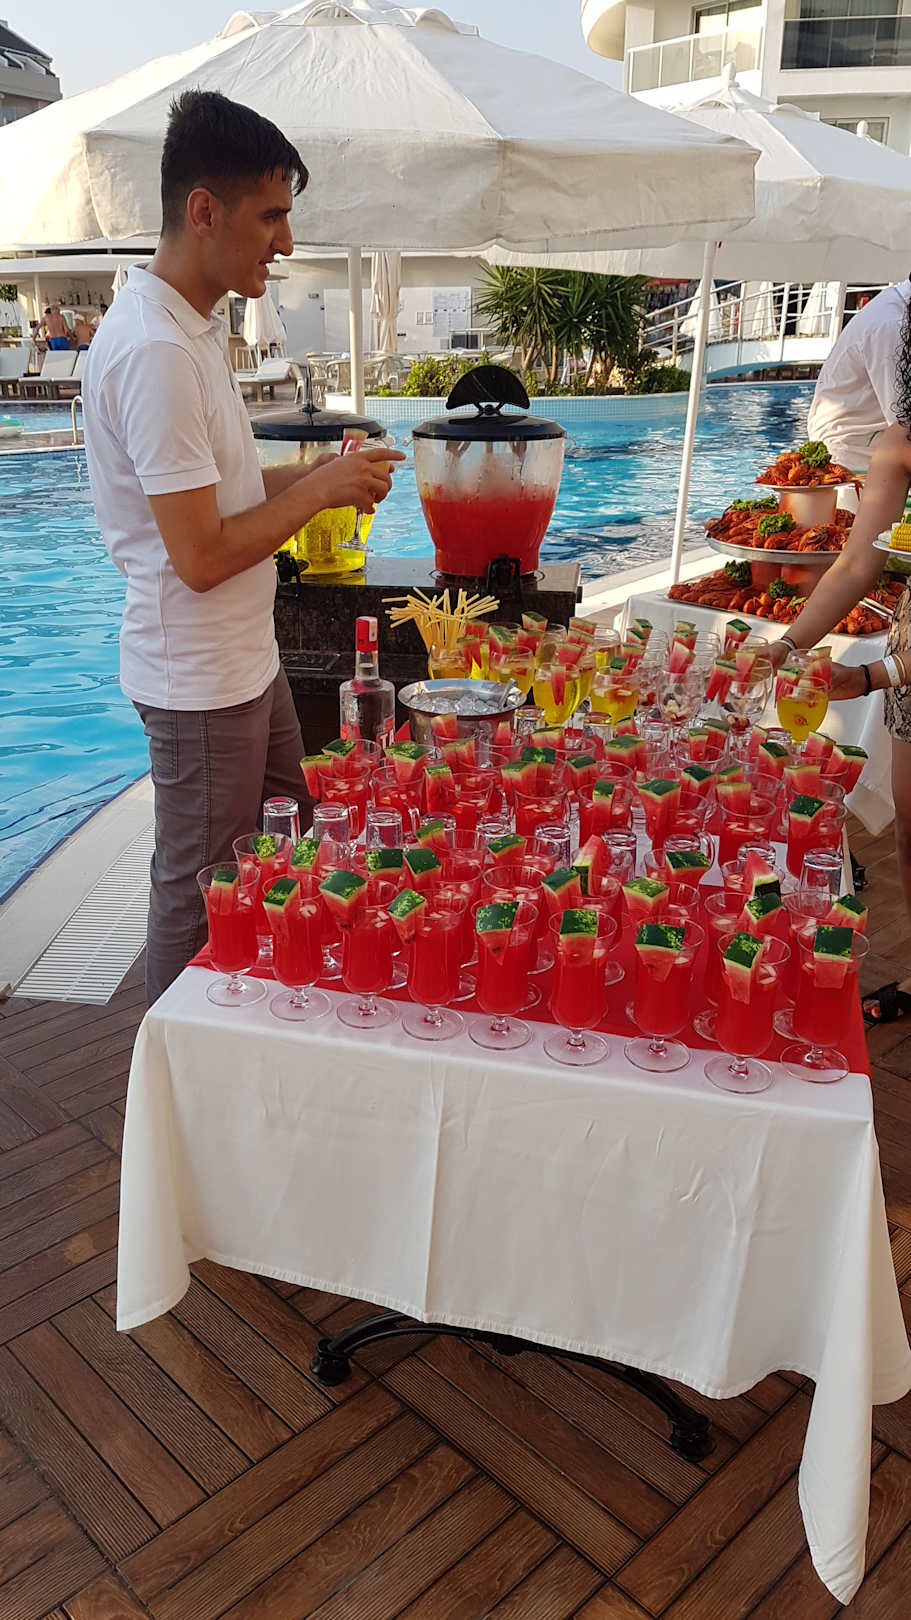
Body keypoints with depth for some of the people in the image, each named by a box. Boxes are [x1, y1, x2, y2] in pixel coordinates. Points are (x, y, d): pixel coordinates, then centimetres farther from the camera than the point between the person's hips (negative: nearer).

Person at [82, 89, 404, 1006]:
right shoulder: (155, 350, -23)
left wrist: (318, 474, 6)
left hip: (243, 656, 10)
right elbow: (201, 556, -25)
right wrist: (321, 490, -13)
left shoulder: (191, 327, 10)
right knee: (200, 900, 6)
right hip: (198, 679, -10)